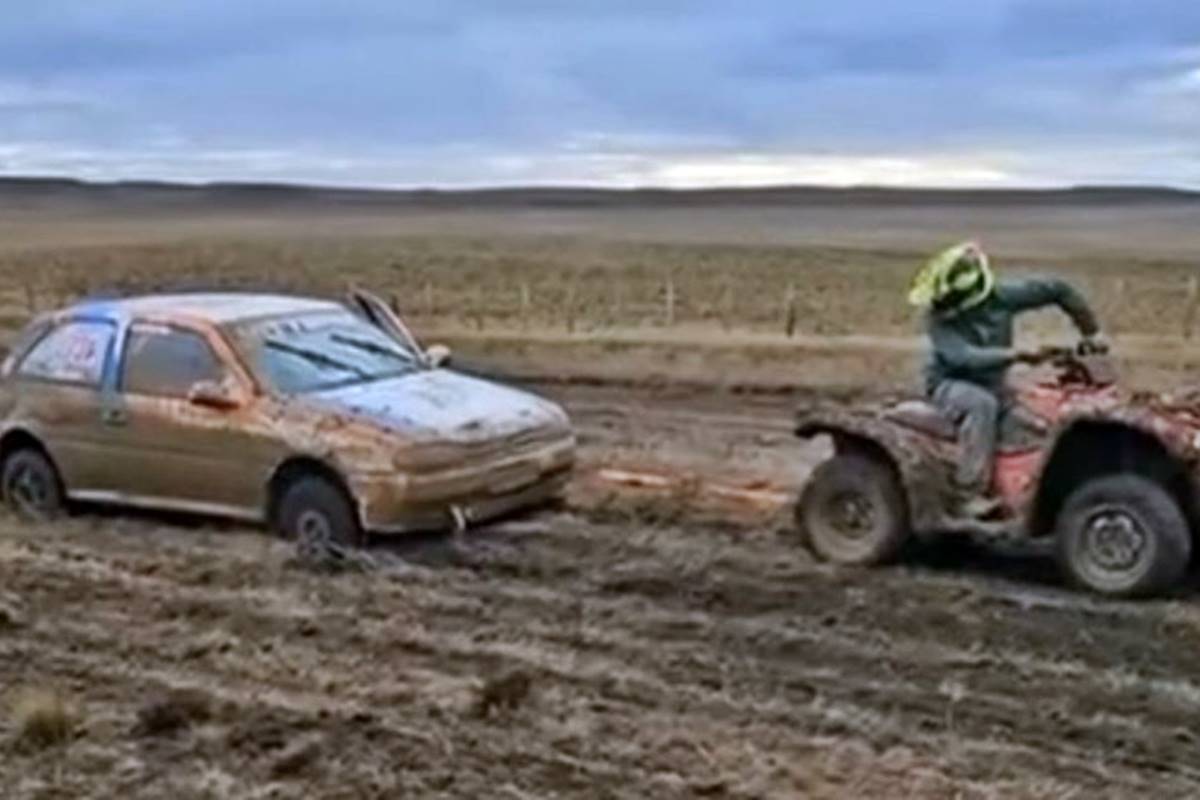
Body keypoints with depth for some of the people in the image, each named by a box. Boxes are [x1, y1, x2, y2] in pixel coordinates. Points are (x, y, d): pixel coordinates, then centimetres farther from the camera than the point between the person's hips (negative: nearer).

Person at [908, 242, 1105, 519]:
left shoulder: (1002, 297, -10)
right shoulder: (938, 316, -19)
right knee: (982, 404, -37)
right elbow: (963, 357, -33)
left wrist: (1091, 332, -2)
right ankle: (973, 495, -37)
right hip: (949, 384, -4)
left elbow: (1057, 290, -1)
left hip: (992, 384, 4)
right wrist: (1013, 355, -43)